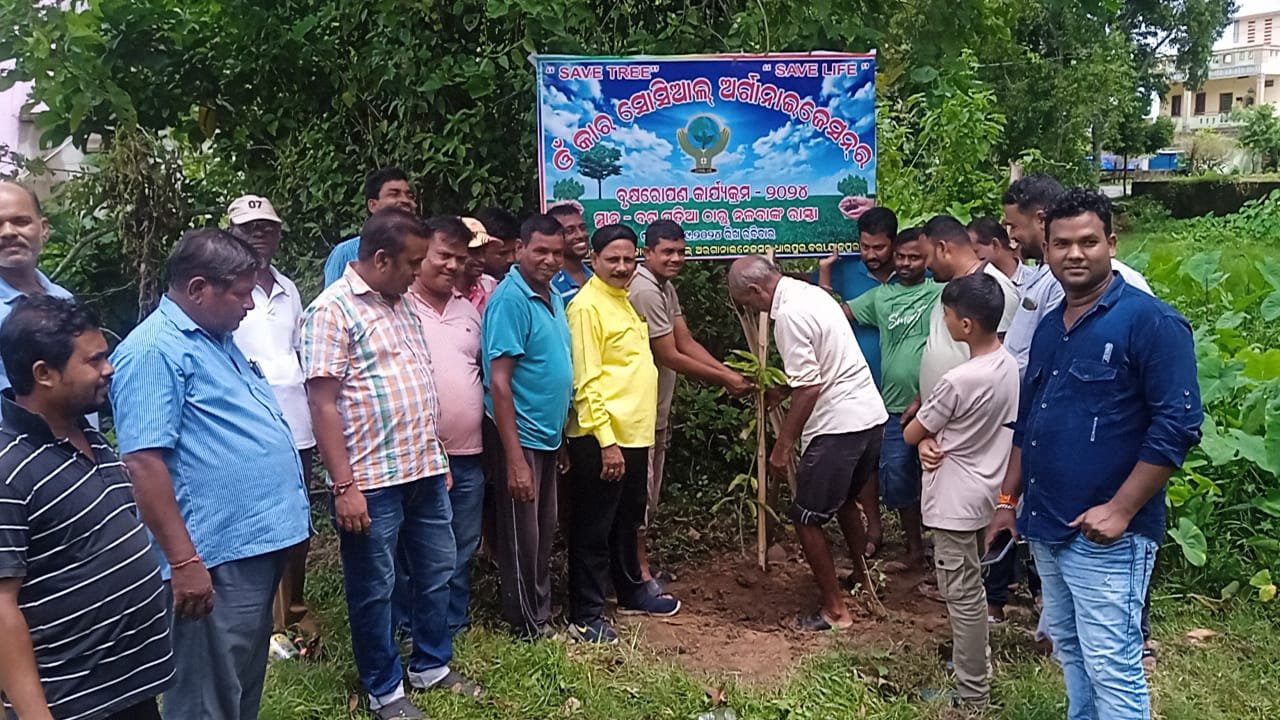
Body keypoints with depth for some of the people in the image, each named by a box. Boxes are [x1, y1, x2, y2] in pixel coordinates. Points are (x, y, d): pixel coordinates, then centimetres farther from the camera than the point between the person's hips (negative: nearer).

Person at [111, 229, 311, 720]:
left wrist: (284, 512, 23)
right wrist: (183, 561, -24)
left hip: (260, 542, 10)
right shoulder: (154, 351, -16)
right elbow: (144, 461, -22)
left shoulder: (219, 338, 15)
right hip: (218, 557, -10)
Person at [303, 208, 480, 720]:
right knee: (375, 589, 8)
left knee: (437, 571, 18)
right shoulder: (333, 310, -13)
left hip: (426, 470, 8)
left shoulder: (402, 304, 12)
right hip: (372, 480, -8)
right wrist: (344, 486, -19)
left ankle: (431, 665, 36)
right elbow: (323, 405, -17)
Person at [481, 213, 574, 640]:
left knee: (544, 536, 18)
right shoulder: (511, 299, -18)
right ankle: (528, 630, 19)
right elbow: (499, 382, -22)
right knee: (522, 540, 5)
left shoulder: (553, 297, 8)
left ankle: (542, 618, 33)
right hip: (520, 440, -8)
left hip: (549, 437, 8)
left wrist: (558, 442, 16)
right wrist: (515, 460, -24)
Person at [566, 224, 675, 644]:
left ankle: (632, 593, 37)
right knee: (594, 530, 1)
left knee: (627, 522, 22)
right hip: (601, 438, -9)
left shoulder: (623, 301, 14)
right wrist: (606, 441, -22)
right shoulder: (587, 305, -14)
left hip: (634, 434, 9)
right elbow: (586, 382, -19)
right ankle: (585, 617, 12)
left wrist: (628, 436, 18)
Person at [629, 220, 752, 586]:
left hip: (657, 408, 10)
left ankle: (641, 562, 29)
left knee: (649, 491, 17)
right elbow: (670, 357, -22)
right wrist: (724, 380, -16)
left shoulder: (667, 287, 9)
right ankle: (638, 569, 12)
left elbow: (687, 342, 4)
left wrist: (729, 371, -8)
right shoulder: (646, 291, -23)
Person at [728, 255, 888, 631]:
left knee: (807, 518, 2)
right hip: (871, 414, 10)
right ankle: (863, 579, 43)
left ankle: (835, 609, 11)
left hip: (838, 425, -10)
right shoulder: (811, 292, 12)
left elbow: (809, 387, -20)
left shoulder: (789, 313, -18)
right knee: (845, 500, 28)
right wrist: (784, 388, 20)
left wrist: (783, 444, -14)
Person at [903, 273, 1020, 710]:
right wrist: (939, 434, -1)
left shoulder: (958, 381, -27)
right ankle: (975, 661, 39)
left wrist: (926, 429, 8)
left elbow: (910, 435, -12)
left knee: (962, 597, 3)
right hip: (984, 492, 9)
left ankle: (973, 694, 14)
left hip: (957, 502, -9)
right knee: (971, 590, 23)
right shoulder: (1008, 364, -1)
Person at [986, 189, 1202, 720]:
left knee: (1111, 668, -3)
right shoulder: (1048, 328, 12)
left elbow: (1177, 425, -16)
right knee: (1068, 650, 19)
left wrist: (1120, 511, -19)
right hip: (1045, 527, 8)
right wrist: (1008, 499, 15)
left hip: (1106, 535, -7)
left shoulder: (1151, 321, -11)